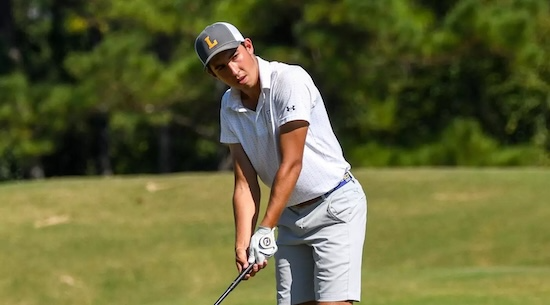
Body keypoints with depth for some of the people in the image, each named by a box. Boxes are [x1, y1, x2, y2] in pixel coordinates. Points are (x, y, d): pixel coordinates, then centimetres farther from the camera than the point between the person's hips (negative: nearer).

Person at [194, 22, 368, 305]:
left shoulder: (290, 80, -20)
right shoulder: (230, 107, 1)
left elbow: (292, 164, -21)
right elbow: (245, 183, -1)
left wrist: (265, 229, -19)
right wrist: (243, 243, -14)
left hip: (336, 207, -7)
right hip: (291, 216, 7)